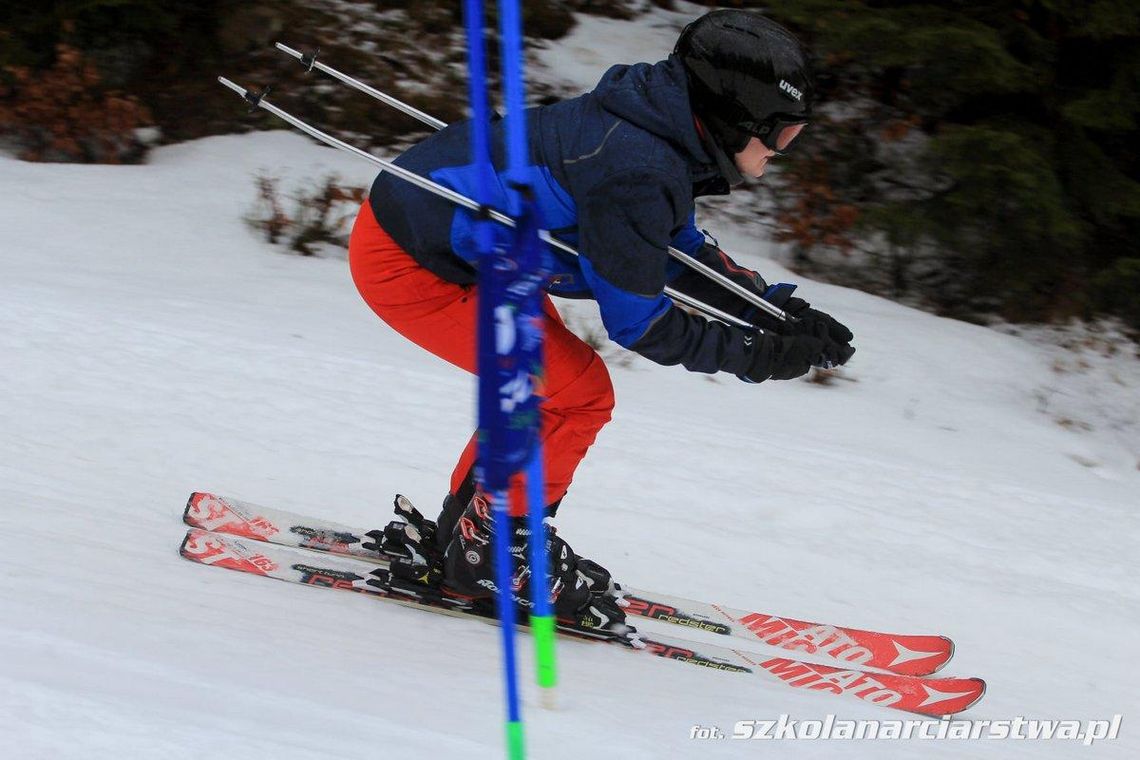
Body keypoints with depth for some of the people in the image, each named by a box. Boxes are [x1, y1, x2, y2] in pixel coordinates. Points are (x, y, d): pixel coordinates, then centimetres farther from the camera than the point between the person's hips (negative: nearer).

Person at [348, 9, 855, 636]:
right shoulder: (635, 170, -28)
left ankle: (462, 532, 27)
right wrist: (757, 356, -11)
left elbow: (684, 256, 14)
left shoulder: (660, 130, 1)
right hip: (406, 265, -10)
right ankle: (491, 555, 7)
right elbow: (638, 322, -19)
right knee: (576, 393, -7)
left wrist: (779, 311, 3)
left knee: (551, 379, 17)